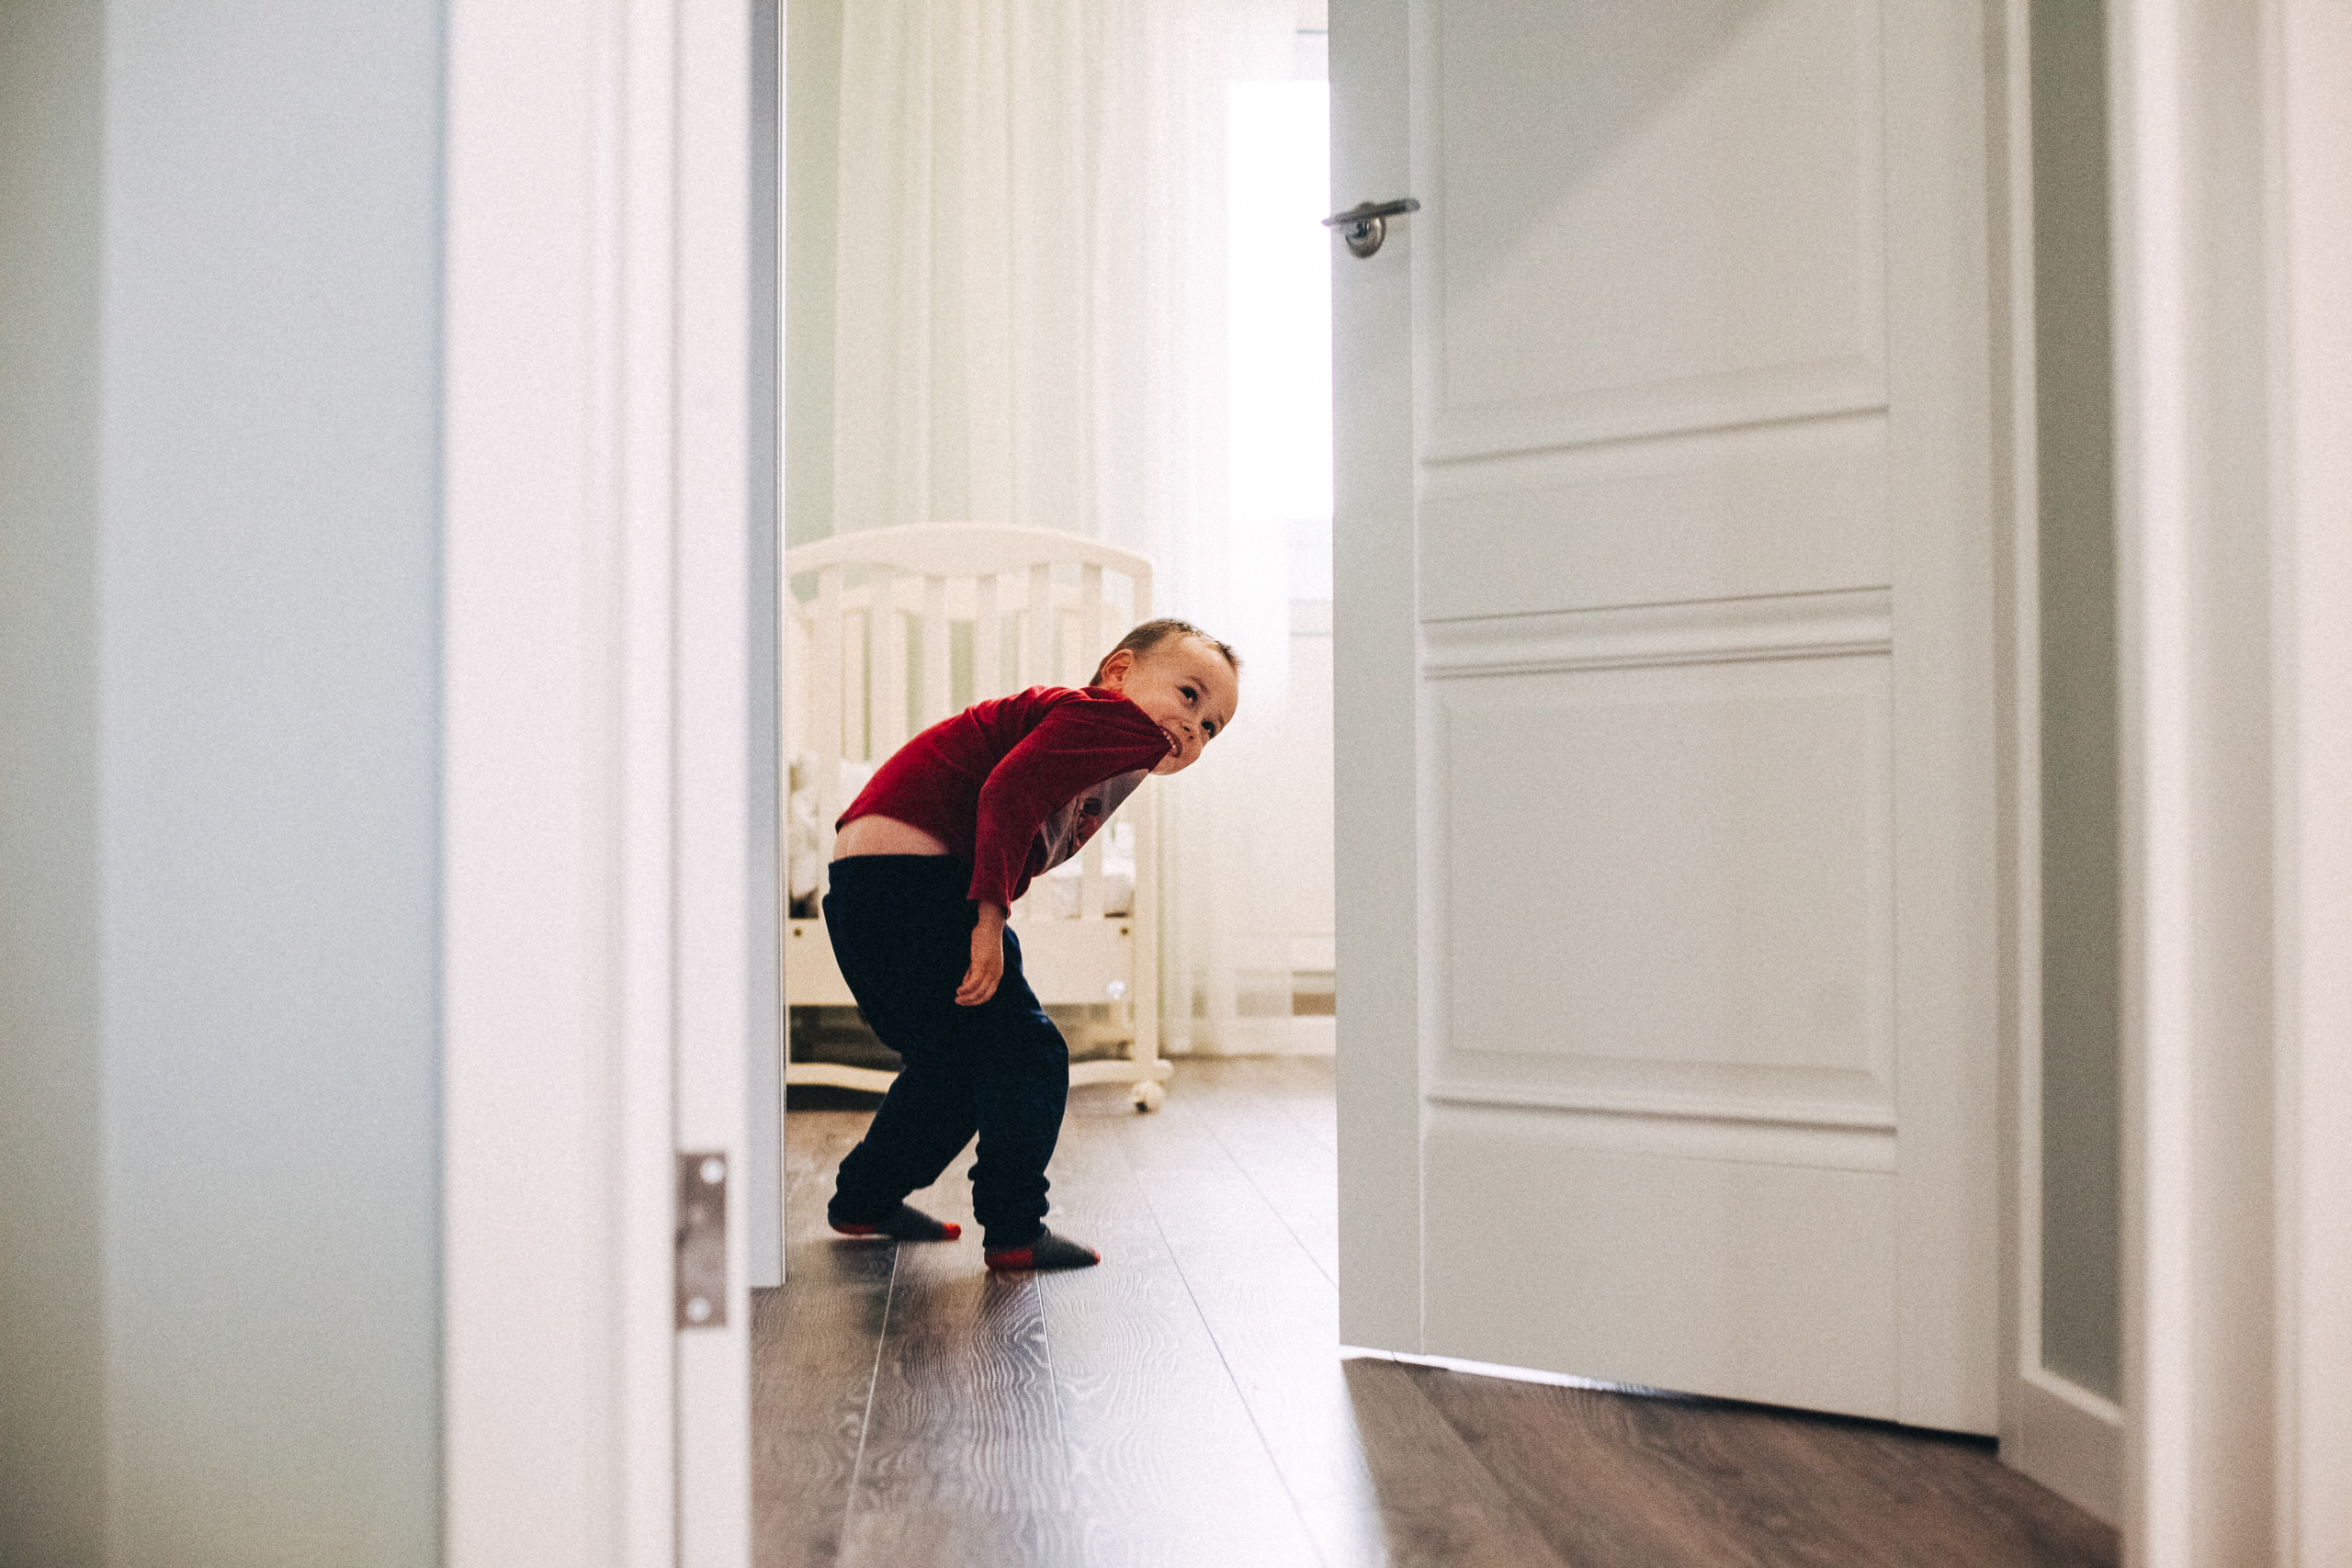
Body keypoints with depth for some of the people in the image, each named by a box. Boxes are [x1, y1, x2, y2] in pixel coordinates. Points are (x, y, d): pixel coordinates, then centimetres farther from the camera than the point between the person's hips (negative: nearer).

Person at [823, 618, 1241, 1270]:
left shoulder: (1113, 760, 23)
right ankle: (1015, 1229, 4)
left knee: (952, 1063, 24)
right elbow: (1007, 790, -22)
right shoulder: (1117, 721, -9)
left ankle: (864, 1199, 38)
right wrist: (990, 916, -25)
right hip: (911, 873, -11)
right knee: (1024, 1054, -3)